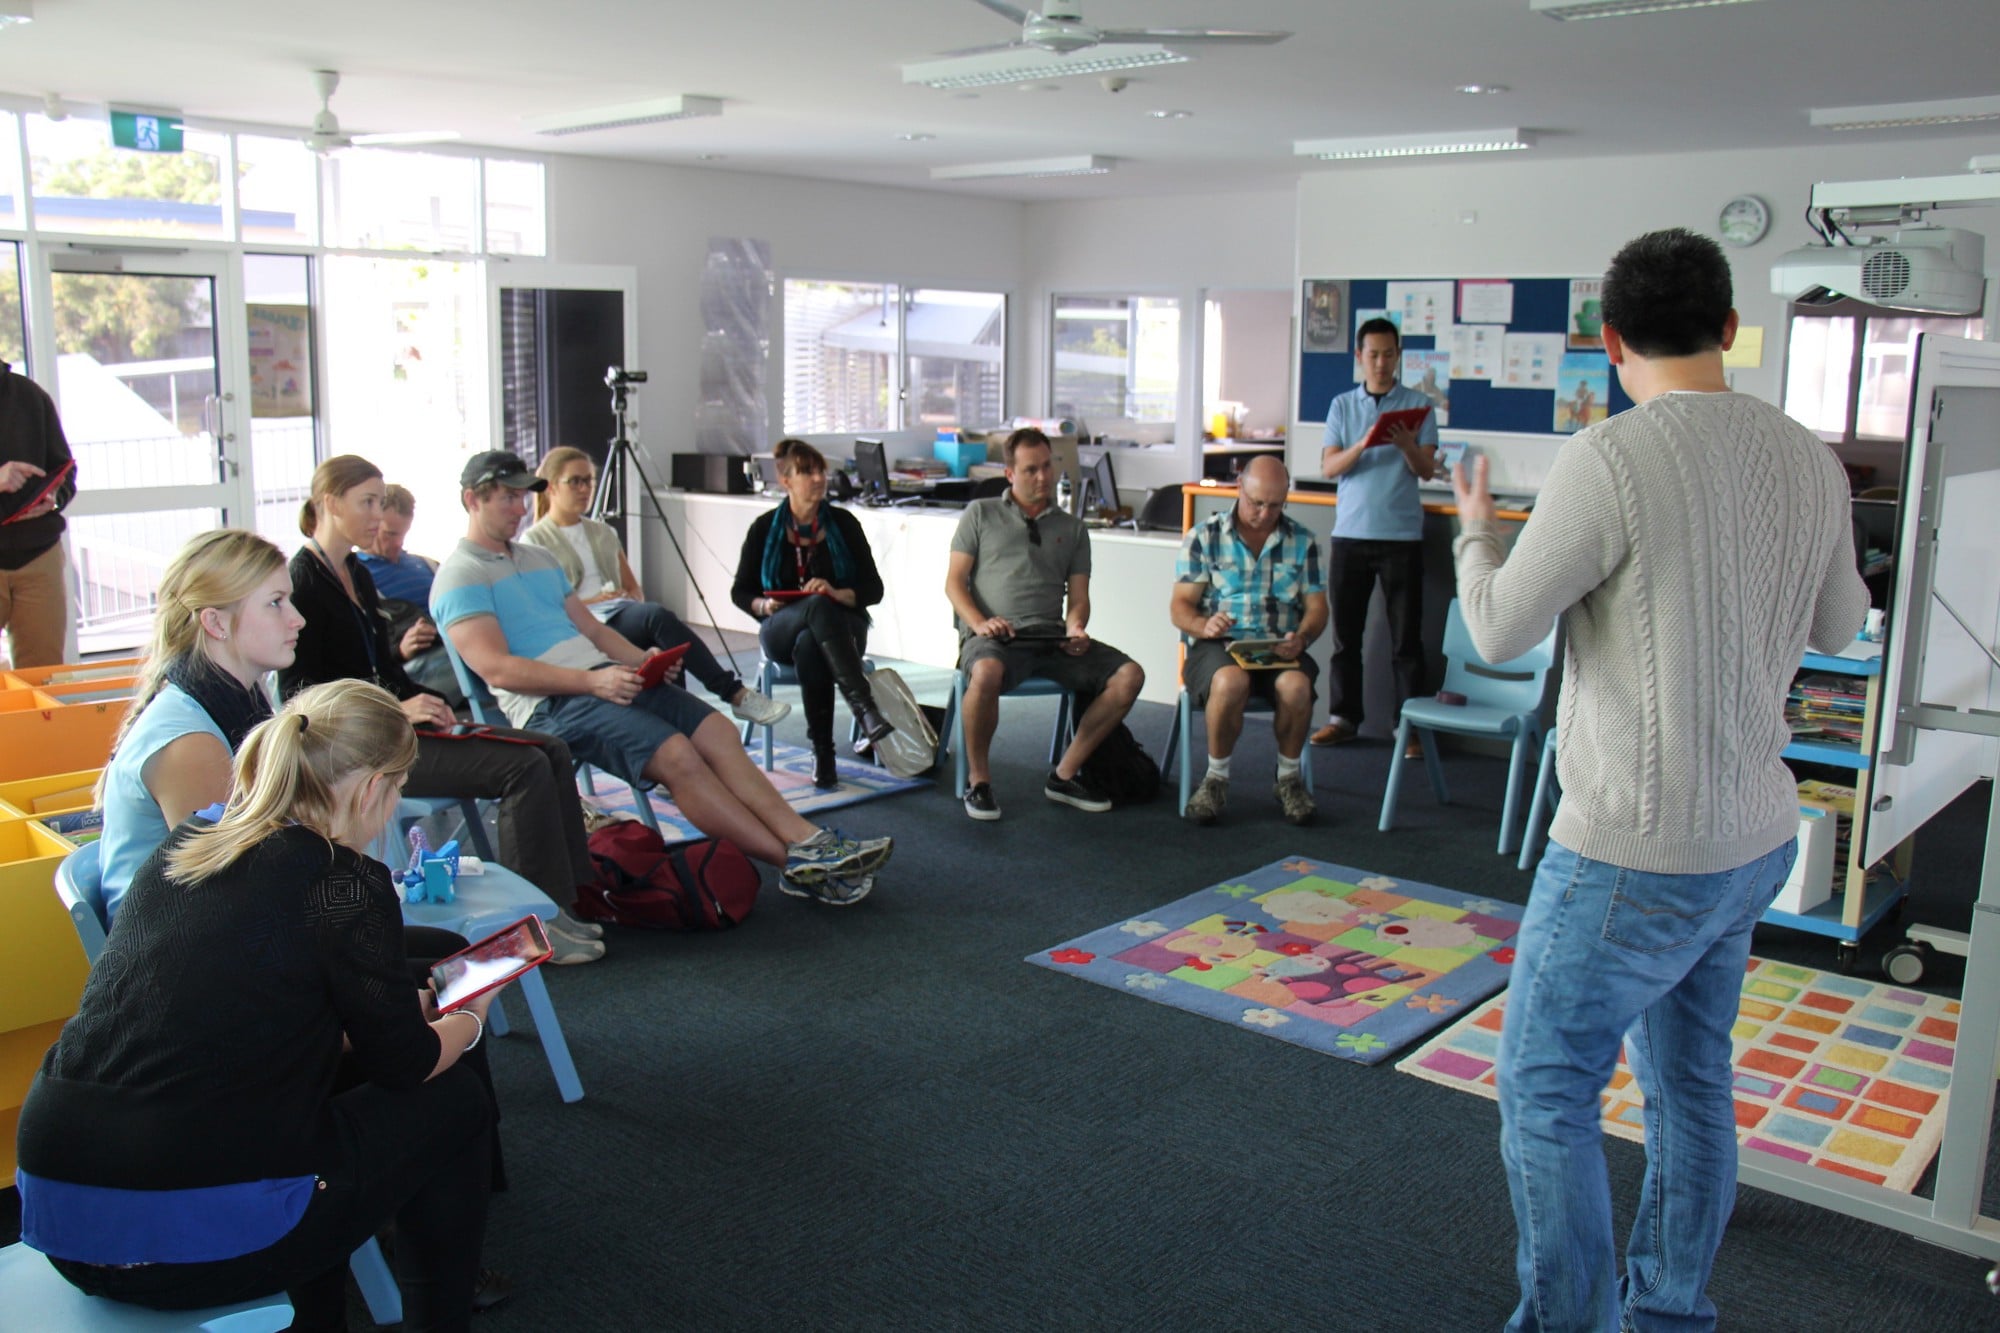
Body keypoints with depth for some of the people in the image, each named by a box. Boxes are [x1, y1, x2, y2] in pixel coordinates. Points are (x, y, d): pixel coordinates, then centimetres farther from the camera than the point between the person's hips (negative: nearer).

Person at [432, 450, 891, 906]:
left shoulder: (538, 559, 24)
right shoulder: (460, 576, -2)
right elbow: (495, 667, -15)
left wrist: (644, 661, 3)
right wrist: (591, 681, -22)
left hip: (603, 679, 8)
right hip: (548, 703, -8)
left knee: (718, 732, -12)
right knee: (677, 756, -26)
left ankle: (807, 839, -18)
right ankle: (797, 865, -25)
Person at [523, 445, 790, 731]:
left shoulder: (603, 533, 27)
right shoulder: (534, 541, 8)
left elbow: (633, 587, 25)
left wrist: (634, 602, 1)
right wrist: (593, 601, -10)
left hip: (623, 616, 6)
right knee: (658, 617, -33)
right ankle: (736, 694, -35)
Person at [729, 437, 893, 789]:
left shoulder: (843, 523, 4)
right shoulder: (765, 529, 5)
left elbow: (873, 589, 1)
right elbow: (740, 591, 10)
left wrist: (837, 593, -20)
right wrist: (764, 605, -13)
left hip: (842, 626, 1)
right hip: (781, 631, 0)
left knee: (809, 645, -38)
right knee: (817, 607, -38)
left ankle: (822, 754, -37)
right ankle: (865, 709, -49)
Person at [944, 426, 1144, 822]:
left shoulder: (1072, 528, 23)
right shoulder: (980, 514, 14)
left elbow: (1078, 596, 17)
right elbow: (954, 581, 7)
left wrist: (1075, 628, -7)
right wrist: (979, 622, -13)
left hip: (1051, 637, 4)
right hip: (995, 636, -4)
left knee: (1129, 675, -17)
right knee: (987, 673, -40)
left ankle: (1065, 774, -5)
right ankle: (978, 778, -16)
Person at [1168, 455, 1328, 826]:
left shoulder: (1302, 541, 13)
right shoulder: (1204, 537, 6)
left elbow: (1316, 608, 12)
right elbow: (1180, 606, 1)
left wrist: (1301, 638, -11)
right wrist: (1204, 625, -22)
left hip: (1279, 648, 2)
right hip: (1217, 646, -2)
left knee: (1295, 686, -33)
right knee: (1230, 682, -37)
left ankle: (1289, 776, -6)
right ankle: (1216, 777, -14)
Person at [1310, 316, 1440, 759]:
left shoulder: (1418, 405, 5)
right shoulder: (1342, 406, 10)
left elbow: (1427, 471, -1)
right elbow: (1329, 466, 0)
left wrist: (1406, 445, -21)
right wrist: (1364, 444, -18)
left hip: (1401, 534, -2)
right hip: (1351, 532, 2)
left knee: (1406, 636, 0)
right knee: (1345, 631, 6)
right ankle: (1343, 715, 17)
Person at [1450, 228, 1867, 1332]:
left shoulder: (1610, 463, -20)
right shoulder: (1809, 461, 2)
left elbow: (1501, 631, -11)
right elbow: (1838, 627, 17)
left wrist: (1476, 532, 8)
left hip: (1637, 851, -8)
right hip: (1756, 836, 8)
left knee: (1546, 1089, 5)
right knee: (1690, 1081, 20)